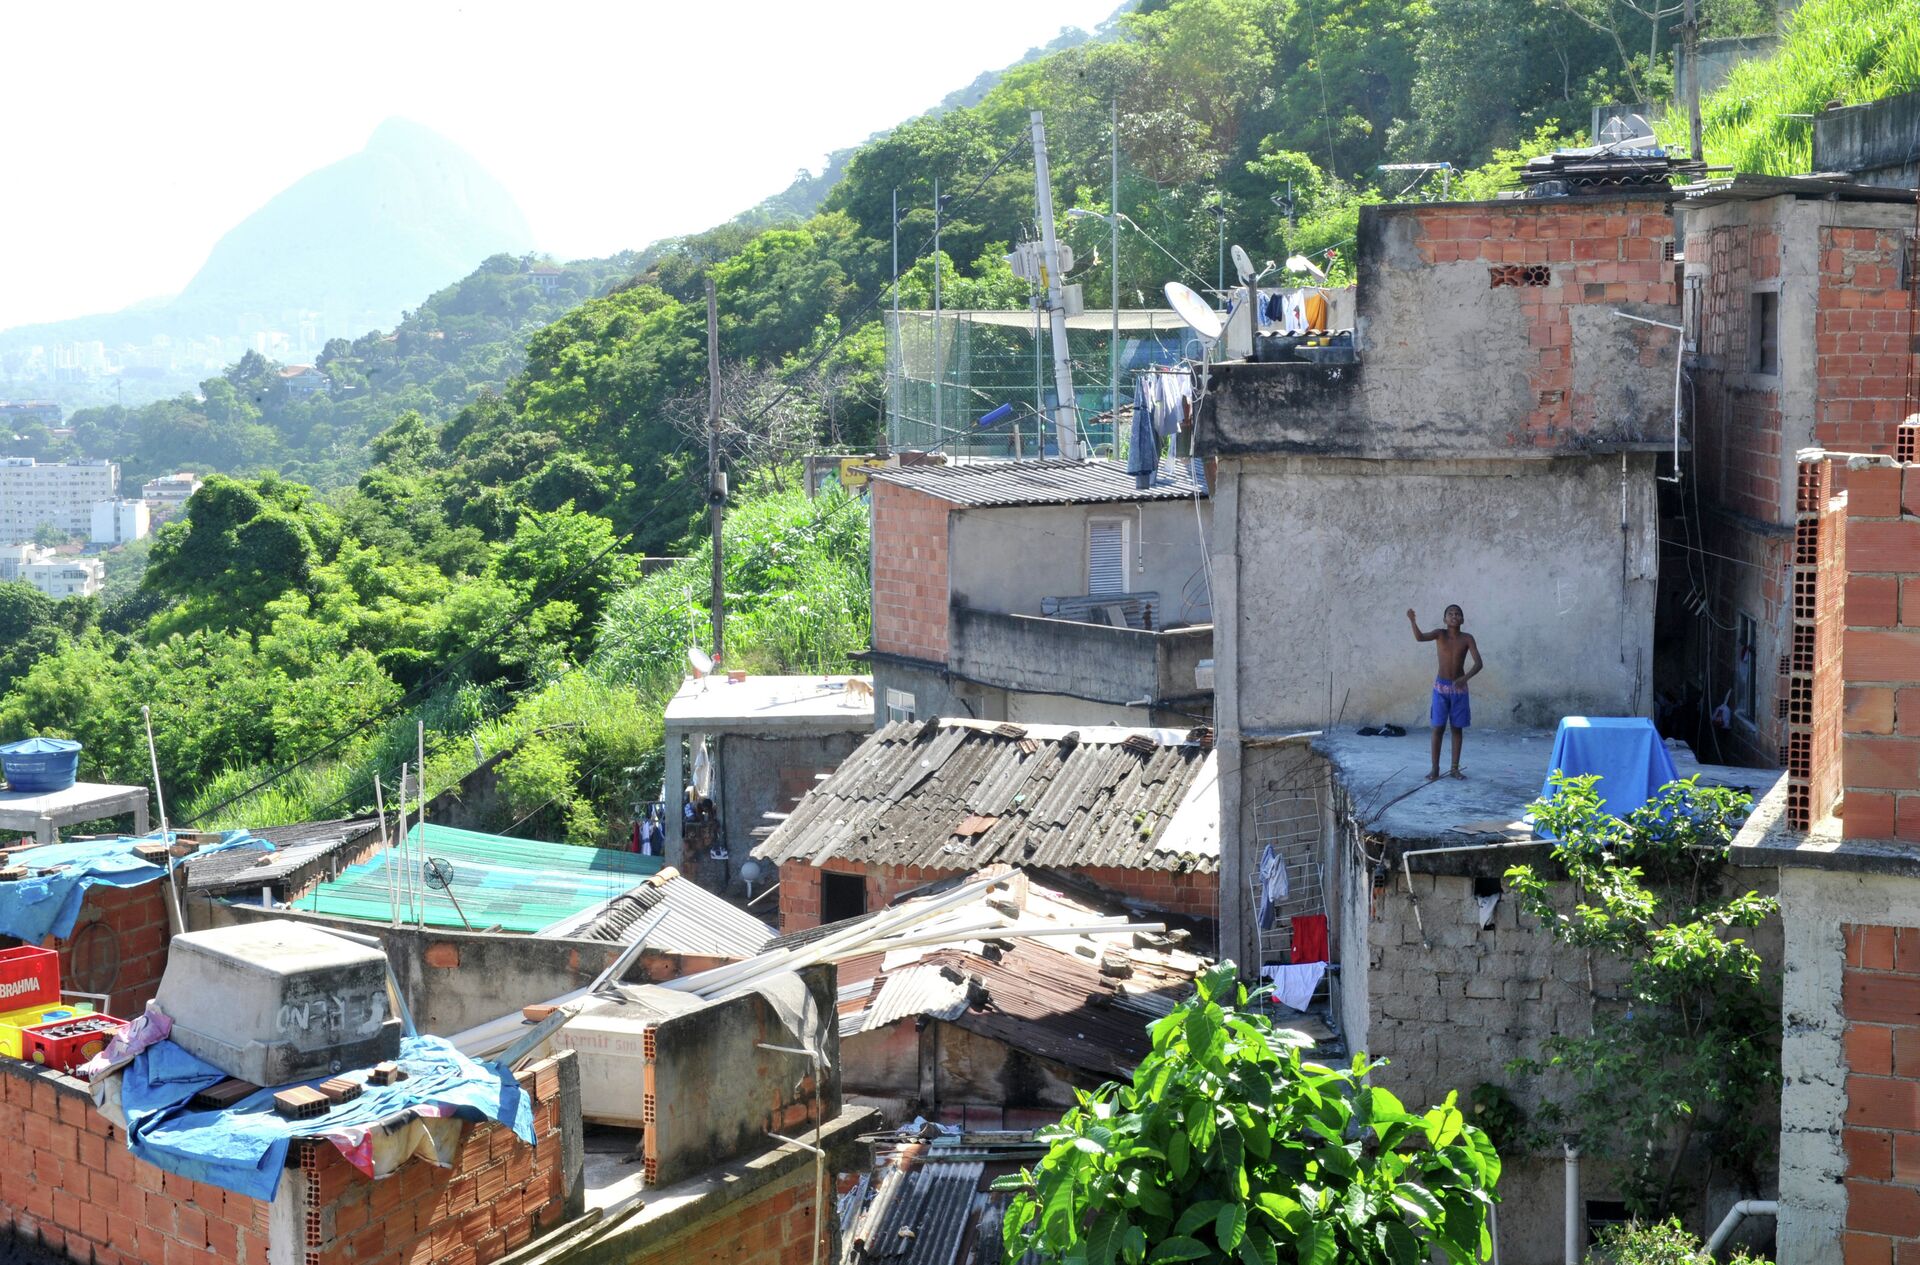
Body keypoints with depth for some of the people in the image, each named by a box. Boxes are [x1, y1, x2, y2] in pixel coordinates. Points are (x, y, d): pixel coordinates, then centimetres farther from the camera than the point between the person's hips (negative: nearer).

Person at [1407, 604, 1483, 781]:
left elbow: (1479, 663, -13)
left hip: (1459, 688, 1)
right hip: (1441, 687, -1)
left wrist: (1465, 677, -31)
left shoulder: (1467, 638, -5)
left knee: (1457, 728, 6)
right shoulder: (1440, 634, -6)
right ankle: (1435, 769, 4)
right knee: (1438, 728, -1)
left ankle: (1455, 768, 14)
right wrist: (1412, 621, -45)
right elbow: (1420, 637, -26)